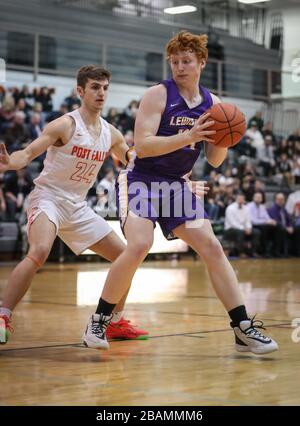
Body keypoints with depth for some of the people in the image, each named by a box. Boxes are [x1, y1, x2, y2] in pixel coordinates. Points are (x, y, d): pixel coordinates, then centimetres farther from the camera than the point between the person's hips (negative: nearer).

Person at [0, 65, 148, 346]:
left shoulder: (111, 133, 5)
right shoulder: (65, 125, -14)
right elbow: (28, 153, -21)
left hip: (77, 206, 7)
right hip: (48, 197, -7)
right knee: (39, 252, -35)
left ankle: (114, 322, 21)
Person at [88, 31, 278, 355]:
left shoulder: (211, 103, 5)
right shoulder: (158, 95, -11)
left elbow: (214, 161, 8)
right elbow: (142, 145, -21)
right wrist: (188, 137, -30)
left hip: (175, 185, 6)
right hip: (141, 181, -6)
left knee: (212, 248, -2)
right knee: (139, 246, -26)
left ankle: (243, 330, 3)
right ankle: (100, 321, -8)